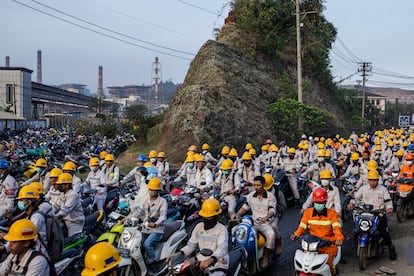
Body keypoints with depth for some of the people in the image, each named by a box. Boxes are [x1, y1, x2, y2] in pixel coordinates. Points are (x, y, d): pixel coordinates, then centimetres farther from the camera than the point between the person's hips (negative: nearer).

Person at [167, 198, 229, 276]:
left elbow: (222, 248, -26)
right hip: (201, 261, 5)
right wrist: (178, 254, -12)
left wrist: (210, 260, -46)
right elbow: (191, 245, 7)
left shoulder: (221, 229, -11)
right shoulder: (199, 226, 7)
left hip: (217, 264, -5)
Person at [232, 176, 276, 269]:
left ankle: (265, 257, -18)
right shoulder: (251, 195, 11)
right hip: (252, 222, 4)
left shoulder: (270, 196, -2)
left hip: (265, 223, -4)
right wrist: (236, 215, -3)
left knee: (271, 234, -34)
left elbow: (272, 210, -10)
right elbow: (245, 207, 14)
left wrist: (266, 217, -32)